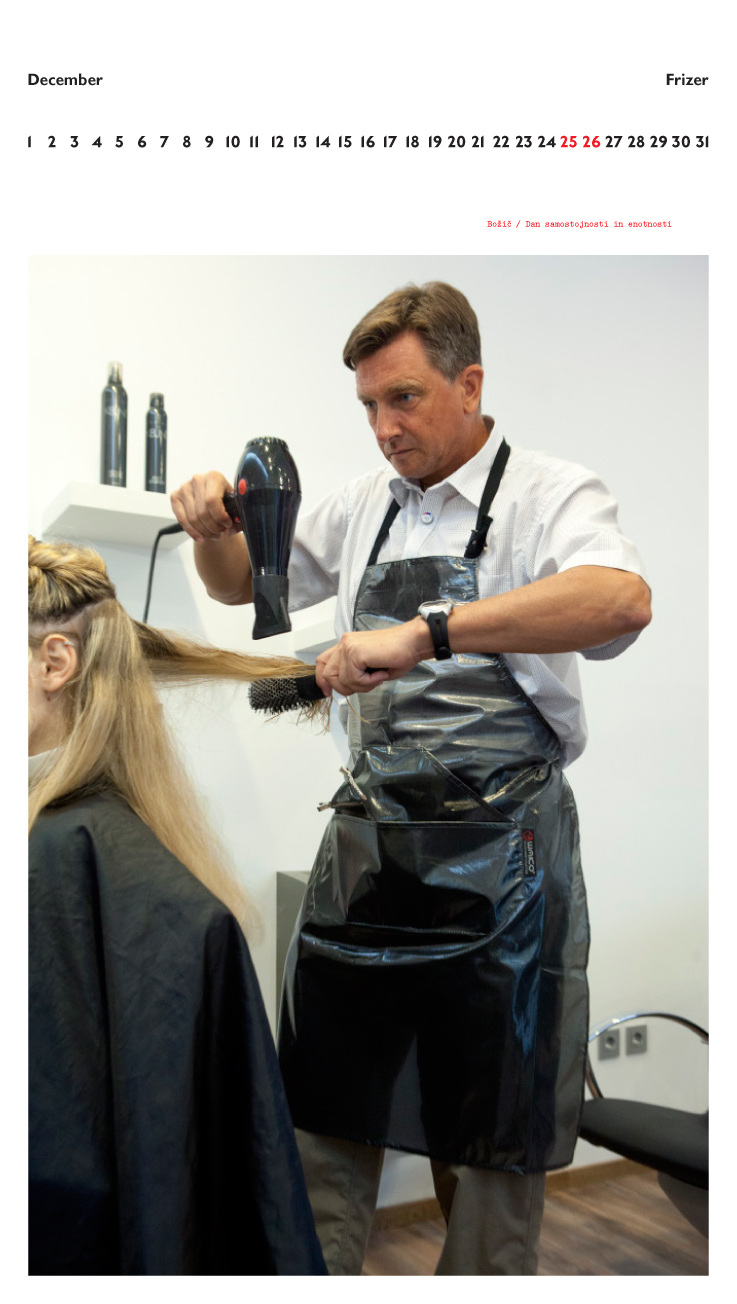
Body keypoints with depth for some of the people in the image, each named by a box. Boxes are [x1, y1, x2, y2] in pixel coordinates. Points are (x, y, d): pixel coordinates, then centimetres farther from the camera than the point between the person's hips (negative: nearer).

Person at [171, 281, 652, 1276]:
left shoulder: (548, 496, -8)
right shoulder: (364, 508, 9)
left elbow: (622, 599, -30)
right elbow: (244, 585, 23)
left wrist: (427, 632, -39)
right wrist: (214, 526, 0)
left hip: (496, 851, -4)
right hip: (370, 837, 5)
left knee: (487, 1128, 11)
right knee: (326, 1105, 12)